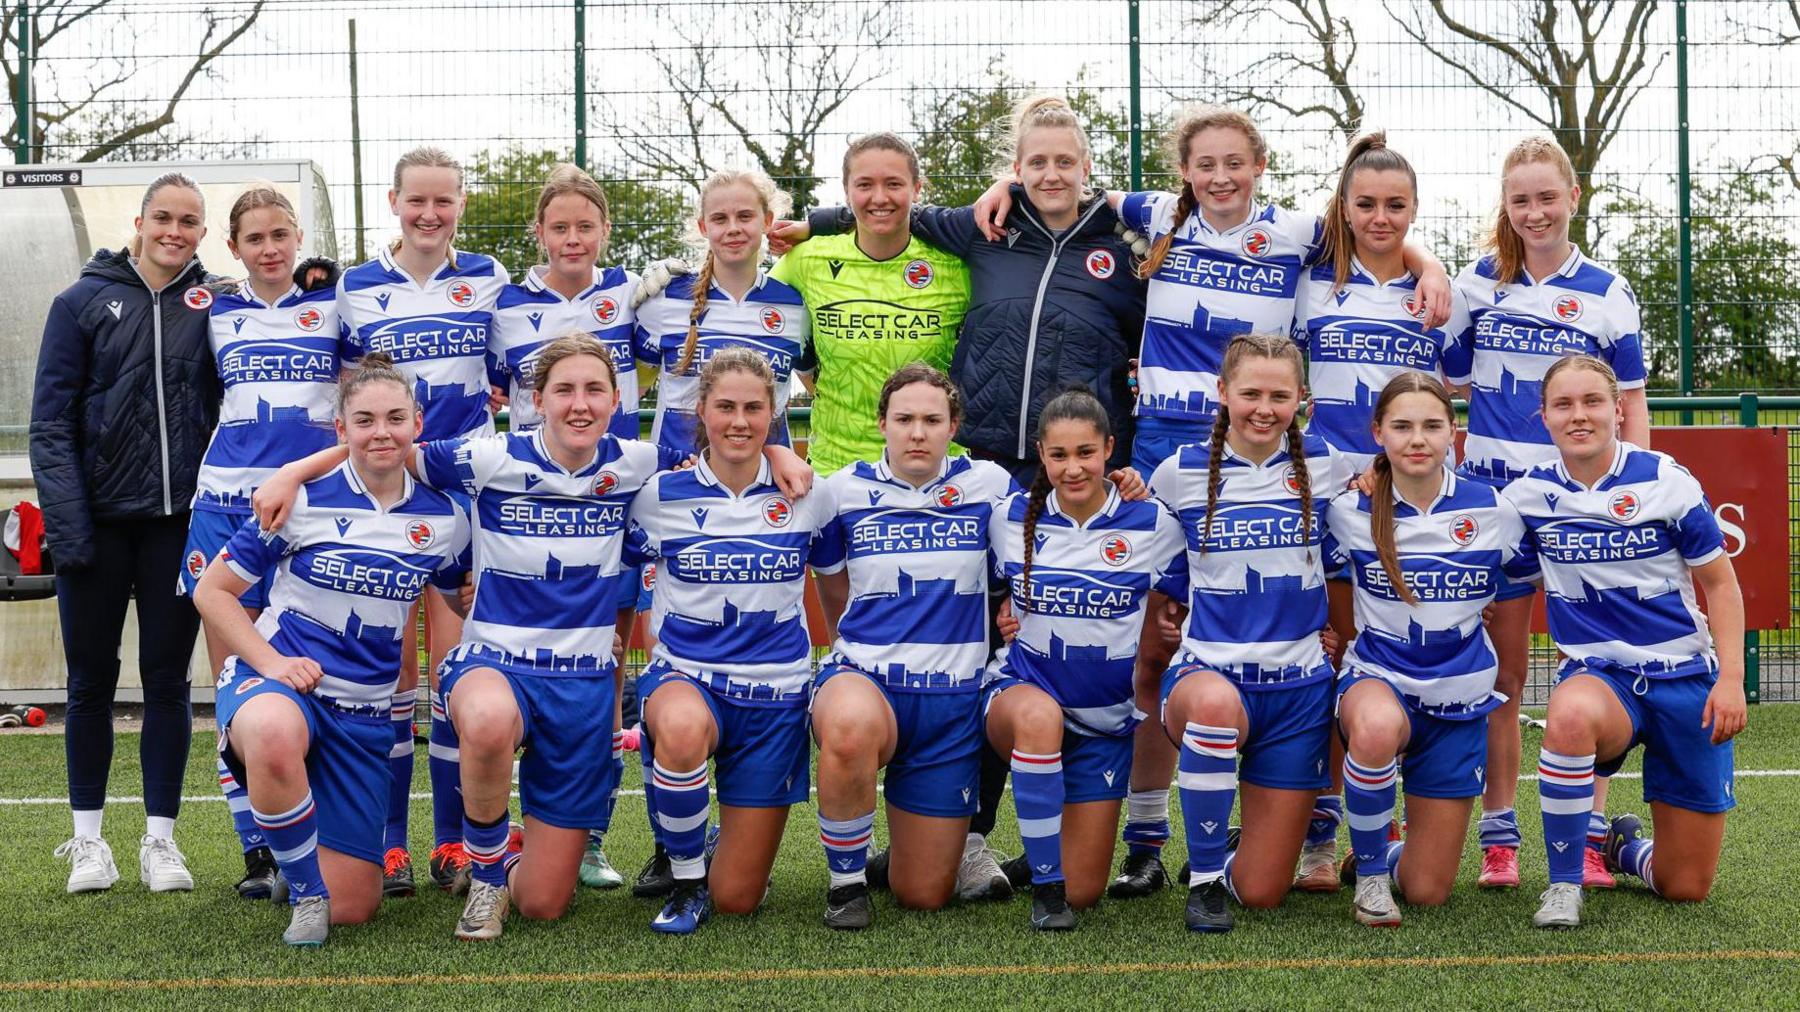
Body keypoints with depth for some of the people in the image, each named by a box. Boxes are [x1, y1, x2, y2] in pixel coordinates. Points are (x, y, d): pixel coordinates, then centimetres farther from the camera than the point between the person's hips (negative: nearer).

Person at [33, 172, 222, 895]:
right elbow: (51, 422, -4)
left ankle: (160, 838, 14)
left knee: (167, 680, 6)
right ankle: (88, 840, 17)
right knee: (92, 681, 7)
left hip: (179, 523, 1)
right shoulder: (84, 302, 1)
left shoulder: (213, 304, 6)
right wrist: (66, 523, -12)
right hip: (100, 522, -1)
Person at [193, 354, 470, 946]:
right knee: (274, 735, -44)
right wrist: (272, 662, -15)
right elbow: (211, 590, -2)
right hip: (278, 680, -3)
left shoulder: (444, 520, 0)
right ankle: (305, 891, -18)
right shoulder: (303, 501, -8)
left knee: (354, 908, 2)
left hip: (365, 710, 3)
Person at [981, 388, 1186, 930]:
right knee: (1038, 716, -41)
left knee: (1085, 891, 0)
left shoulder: (1153, 524, -6)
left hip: (1106, 717, 1)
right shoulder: (1010, 517, -3)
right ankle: (1043, 881, -24)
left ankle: (1038, 862, 37)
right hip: (1022, 689, -1)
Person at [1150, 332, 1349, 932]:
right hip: (1207, 671, -1)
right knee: (1216, 704, -42)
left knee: (1262, 892, -1)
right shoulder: (1180, 472, 0)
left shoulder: (1324, 466, 3)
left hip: (1298, 683, 2)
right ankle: (1204, 875, -19)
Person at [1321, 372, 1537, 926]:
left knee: (1427, 892, 0)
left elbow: (1539, 579, 10)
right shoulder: (1350, 510, -6)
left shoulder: (1494, 511, -5)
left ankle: (1381, 854, 39)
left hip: (1459, 697, 2)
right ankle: (1369, 870, -15)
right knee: (1378, 727, -43)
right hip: (1376, 678, -1)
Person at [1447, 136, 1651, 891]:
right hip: (1491, 490, 1)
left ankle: (1589, 838, 9)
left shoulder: (1607, 291, 3)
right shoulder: (1476, 283, 6)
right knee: (1500, 671, 4)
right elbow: (1448, 387, 11)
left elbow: (1631, 402, 5)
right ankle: (1498, 839, 11)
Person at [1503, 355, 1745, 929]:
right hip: (1597, 673, 0)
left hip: (1684, 676, 0)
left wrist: (1731, 677, -10)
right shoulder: (1528, 495, -2)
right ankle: (1563, 884, -21)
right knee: (1570, 715, -41)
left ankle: (1624, 848, 39)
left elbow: (1720, 582, 1)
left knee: (1686, 888, 1)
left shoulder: (1666, 480, -6)